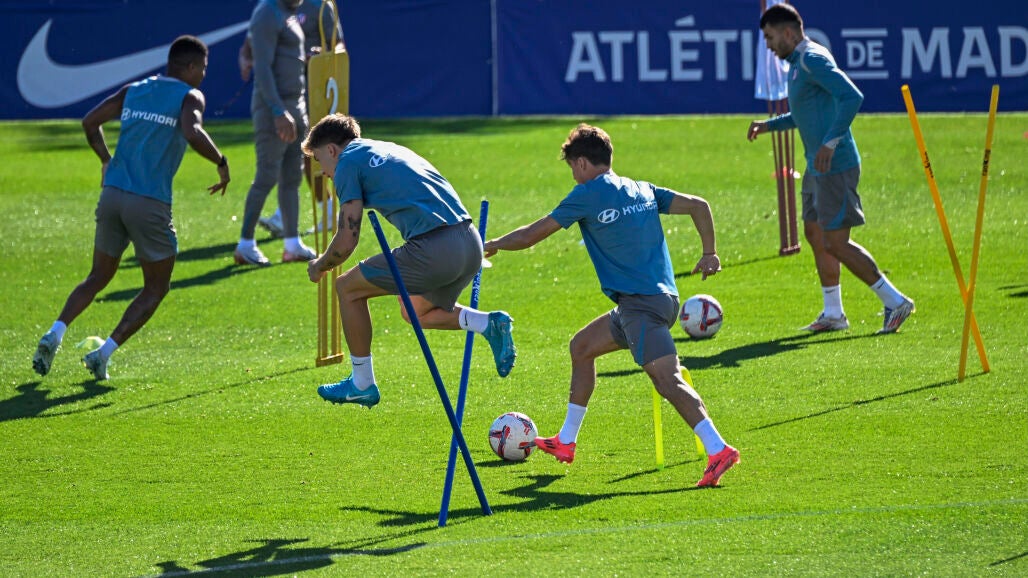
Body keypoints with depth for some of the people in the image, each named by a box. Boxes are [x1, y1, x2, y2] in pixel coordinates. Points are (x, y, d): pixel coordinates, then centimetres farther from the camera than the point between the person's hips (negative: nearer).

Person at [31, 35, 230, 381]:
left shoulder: (133, 91, 15)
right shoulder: (189, 97, -1)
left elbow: (90, 122, 13)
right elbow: (192, 133, -21)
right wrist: (221, 163, -7)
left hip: (112, 196, 5)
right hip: (151, 204, -5)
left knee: (98, 277, 19)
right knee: (156, 288, 11)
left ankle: (55, 334, -4)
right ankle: (105, 352, -2)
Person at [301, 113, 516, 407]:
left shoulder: (347, 162, 4)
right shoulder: (390, 149, 28)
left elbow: (347, 241, 0)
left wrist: (319, 266, 20)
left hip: (434, 249, -8)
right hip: (470, 243, 8)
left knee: (348, 288, 11)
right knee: (416, 312, 29)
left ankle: (362, 384, 17)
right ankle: (490, 324, 7)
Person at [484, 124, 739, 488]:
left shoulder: (588, 195, -3)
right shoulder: (642, 191, 16)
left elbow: (532, 235, 4)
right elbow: (697, 205, 13)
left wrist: (492, 246, 19)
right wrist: (710, 253, 16)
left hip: (642, 304, -9)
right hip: (661, 297, 9)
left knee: (667, 380, -19)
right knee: (581, 347, 23)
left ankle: (718, 450, -34)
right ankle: (565, 443, 33)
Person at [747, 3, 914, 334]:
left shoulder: (813, 60, -15)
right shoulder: (798, 63, 16)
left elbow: (852, 97, -26)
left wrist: (830, 142, -29)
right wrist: (770, 125, 21)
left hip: (836, 166, -11)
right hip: (818, 167, 11)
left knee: (836, 243, -9)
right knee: (815, 234, 13)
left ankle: (895, 302, -3)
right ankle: (833, 314, 20)